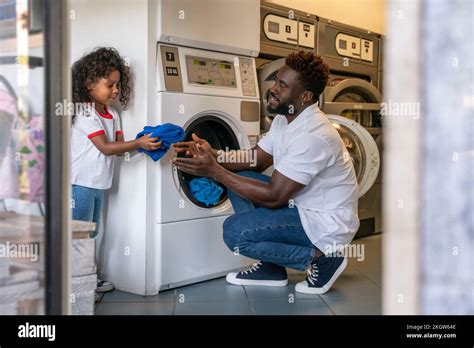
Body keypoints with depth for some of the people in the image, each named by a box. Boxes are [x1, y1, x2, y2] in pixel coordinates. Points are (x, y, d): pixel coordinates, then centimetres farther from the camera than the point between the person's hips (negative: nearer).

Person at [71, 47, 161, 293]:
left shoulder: (112, 115, 11)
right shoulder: (85, 112, -15)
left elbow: (119, 145, 6)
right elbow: (105, 147, -22)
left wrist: (144, 145, -10)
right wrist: (138, 143, -28)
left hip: (98, 185, 9)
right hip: (80, 183, -9)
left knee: (90, 234, 16)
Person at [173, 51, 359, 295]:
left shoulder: (313, 135, -28)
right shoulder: (285, 119, 3)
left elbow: (274, 197, -27)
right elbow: (255, 160, 8)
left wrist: (215, 172, -25)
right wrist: (212, 154, -10)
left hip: (327, 223, -10)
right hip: (303, 205, 10)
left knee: (234, 231, -19)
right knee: (239, 175, 5)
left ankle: (320, 258, -6)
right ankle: (271, 268, 10)